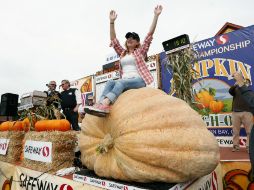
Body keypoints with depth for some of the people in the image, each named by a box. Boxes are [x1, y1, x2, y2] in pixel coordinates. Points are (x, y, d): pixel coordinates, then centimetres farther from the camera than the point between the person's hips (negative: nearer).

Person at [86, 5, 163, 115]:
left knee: (121, 82, -33)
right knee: (110, 82, -26)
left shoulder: (140, 51, 13)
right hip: (124, 81, 4)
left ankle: (104, 104, -49)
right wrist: (112, 22, 14)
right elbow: (113, 39, 19)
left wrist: (156, 16, 3)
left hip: (138, 80, -4)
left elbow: (150, 34, 6)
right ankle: (101, 105, -45)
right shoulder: (122, 53, 24)